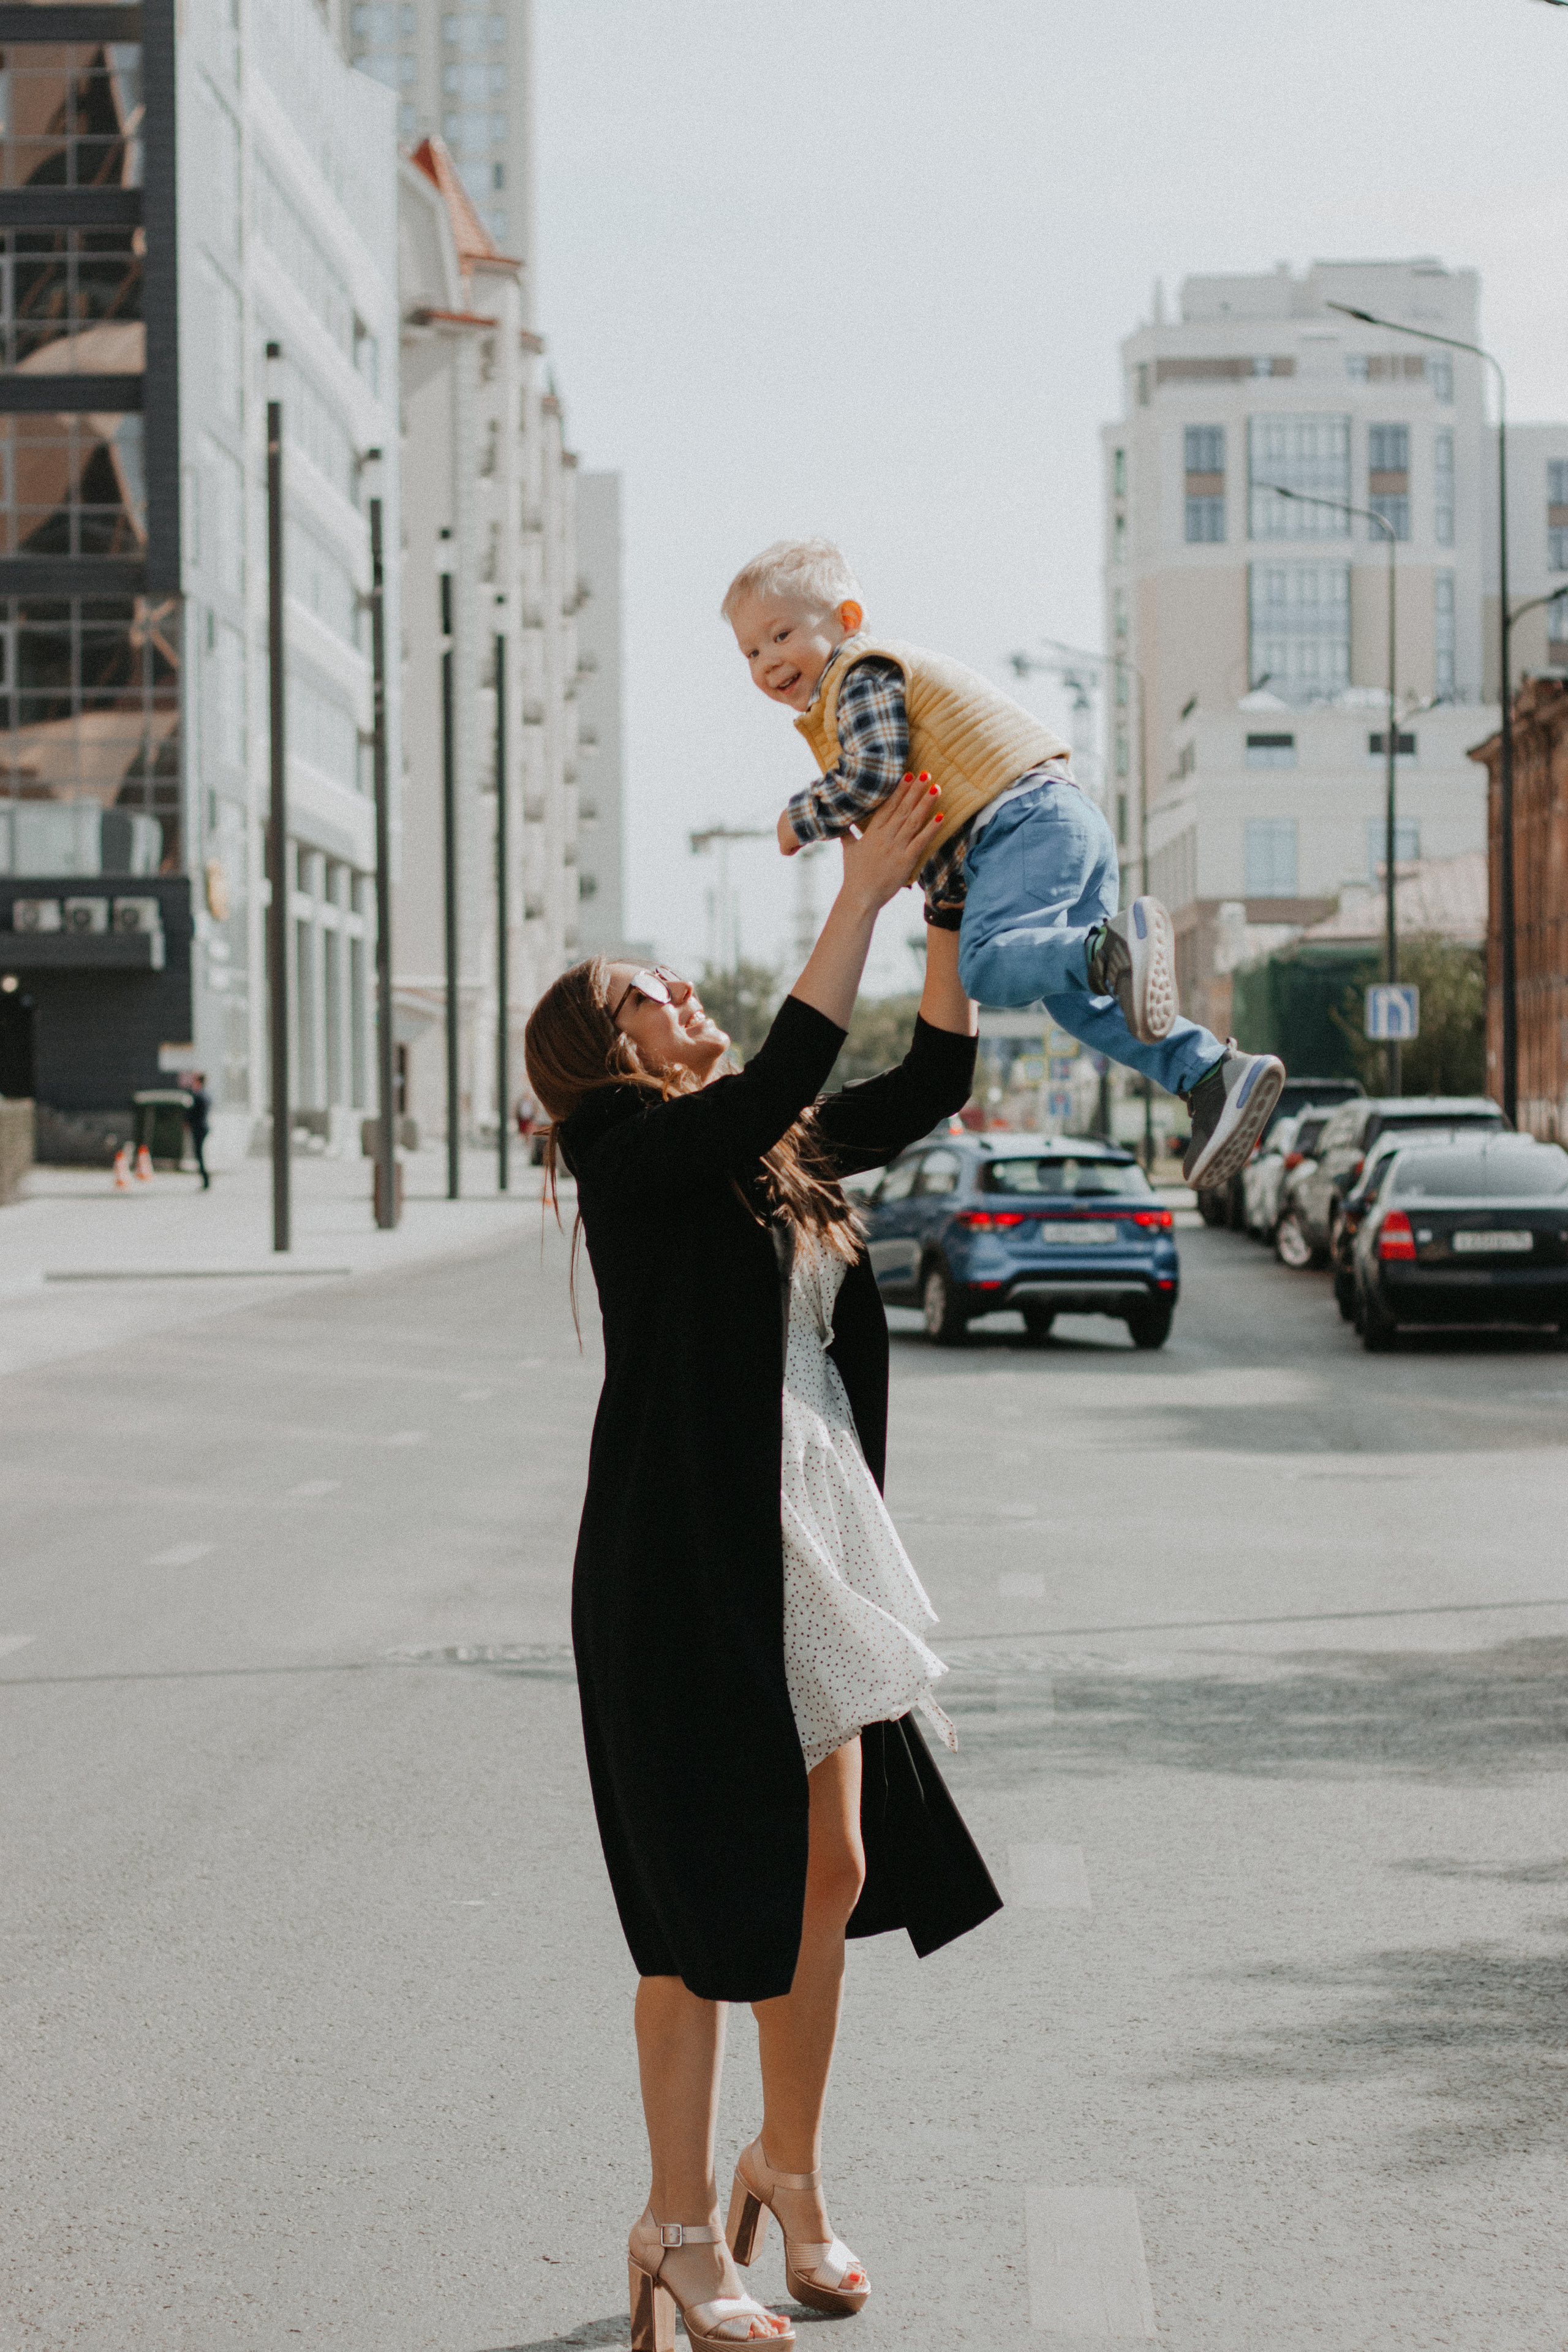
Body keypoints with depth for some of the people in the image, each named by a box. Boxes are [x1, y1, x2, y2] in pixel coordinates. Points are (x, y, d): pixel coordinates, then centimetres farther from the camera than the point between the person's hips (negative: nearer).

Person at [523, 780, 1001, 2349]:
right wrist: (865, 889, -22)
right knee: (710, 1897, -2)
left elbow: (927, 1086, 14)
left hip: (814, 1542, 8)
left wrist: (951, 909, 5)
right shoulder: (635, 1155, -10)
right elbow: (786, 1069, -25)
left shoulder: (765, 1151, 13)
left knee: (833, 1870, 12)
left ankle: (786, 2172, 29)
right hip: (690, 1559, -8)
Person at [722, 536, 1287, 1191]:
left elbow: (874, 775, -13)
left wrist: (800, 819, 1)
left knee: (990, 966, -27)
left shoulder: (860, 674, 0)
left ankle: (1111, 948, -50)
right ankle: (1217, 1074, -1)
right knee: (1078, 1000, 9)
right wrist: (946, 905, 30)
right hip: (1069, 820, 10)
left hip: (1025, 820, -10)